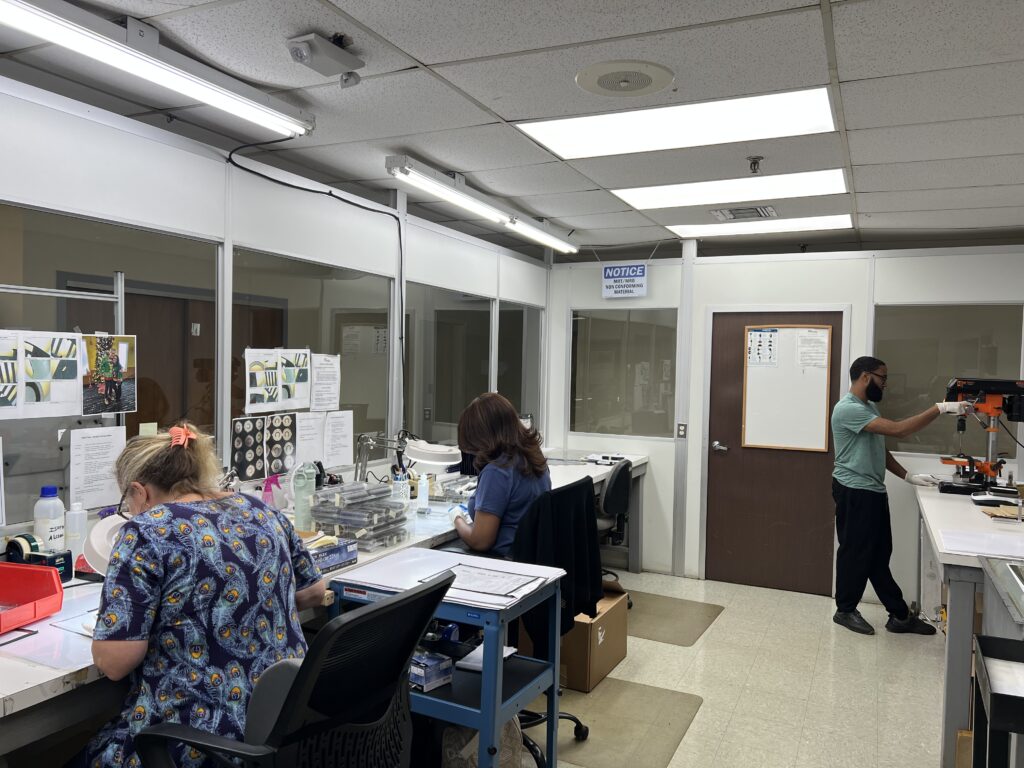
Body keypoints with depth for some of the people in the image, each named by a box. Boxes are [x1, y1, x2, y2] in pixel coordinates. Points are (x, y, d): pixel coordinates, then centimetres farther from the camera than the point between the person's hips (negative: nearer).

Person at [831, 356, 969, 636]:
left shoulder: (869, 407, 15)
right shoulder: (848, 409, -19)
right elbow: (897, 429, -27)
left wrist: (908, 477, 9)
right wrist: (939, 408, -24)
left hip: (873, 492, 10)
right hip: (855, 493, -9)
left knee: (879, 555, 13)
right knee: (855, 553, 2)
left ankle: (899, 615, 20)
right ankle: (846, 610, 16)